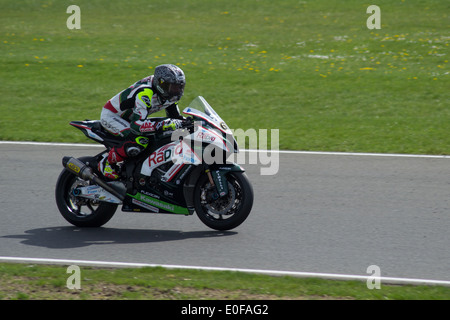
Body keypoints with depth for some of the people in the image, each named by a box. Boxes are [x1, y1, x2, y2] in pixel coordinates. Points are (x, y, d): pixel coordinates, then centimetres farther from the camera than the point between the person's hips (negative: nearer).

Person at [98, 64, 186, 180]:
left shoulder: (171, 95, -8)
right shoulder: (144, 93, -36)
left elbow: (175, 117, 7)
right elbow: (136, 124, -42)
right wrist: (164, 125, -51)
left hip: (128, 118, 9)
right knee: (139, 140, -33)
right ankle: (107, 162, -15)